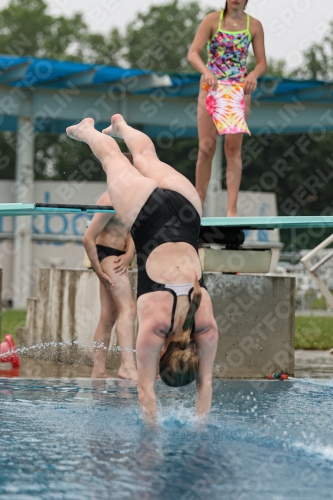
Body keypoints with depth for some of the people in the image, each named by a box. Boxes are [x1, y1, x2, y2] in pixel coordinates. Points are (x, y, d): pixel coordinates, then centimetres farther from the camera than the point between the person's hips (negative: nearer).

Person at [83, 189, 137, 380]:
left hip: (118, 257, 10)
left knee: (109, 316, 9)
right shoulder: (111, 200, -18)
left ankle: (99, 371, 11)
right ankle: (127, 366, -27)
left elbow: (130, 232, 15)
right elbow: (88, 238, -19)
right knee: (128, 309, -18)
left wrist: (129, 254, -5)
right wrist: (98, 271, -17)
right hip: (107, 255, -10)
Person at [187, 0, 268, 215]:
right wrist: (206, 72, -30)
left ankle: (232, 209, -9)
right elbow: (193, 53, -10)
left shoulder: (254, 26, 2)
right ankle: (198, 204, 7)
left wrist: (254, 75, -20)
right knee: (206, 147, -3)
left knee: (234, 148, -6)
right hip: (211, 87, -1)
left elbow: (262, 62, 2)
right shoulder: (213, 20, -3)